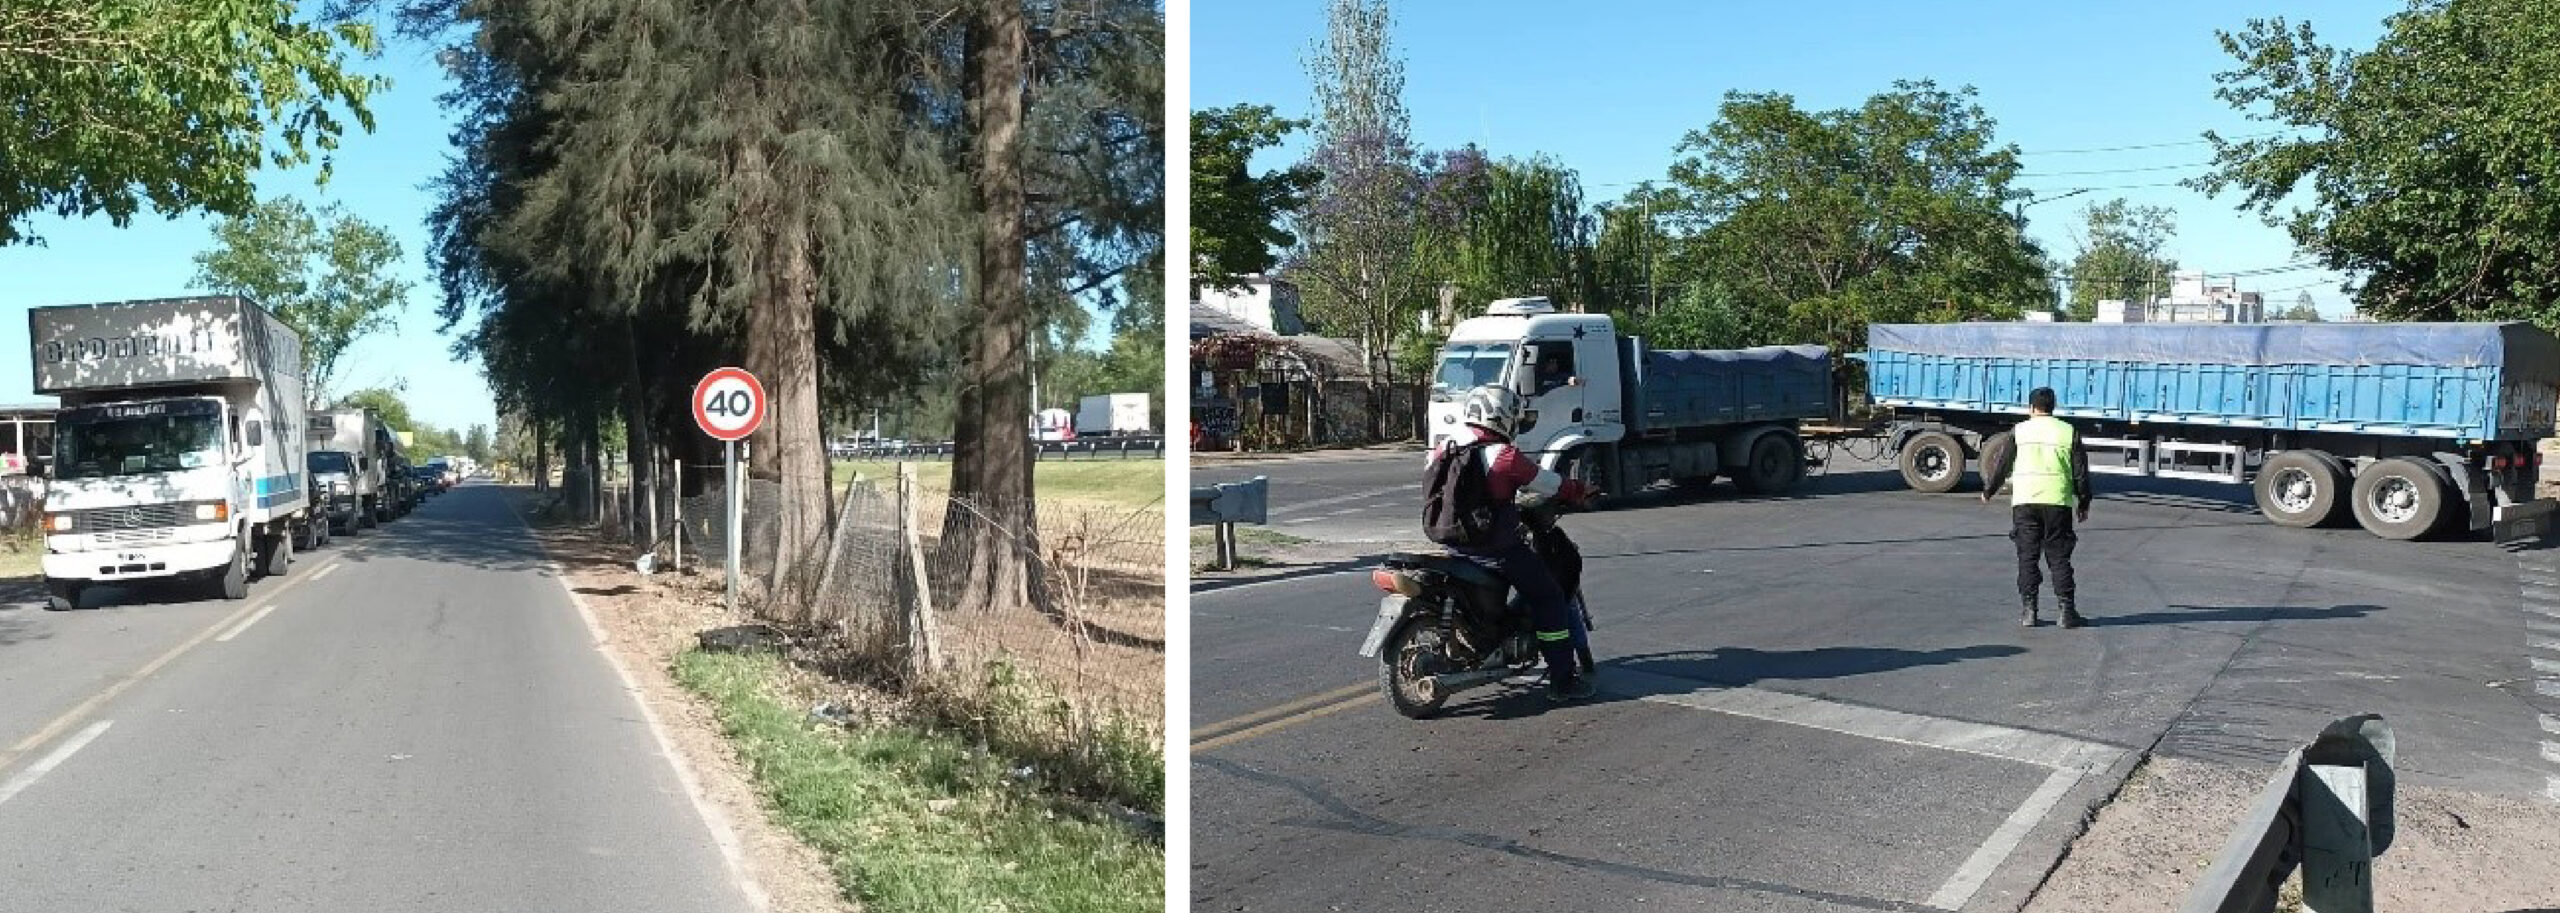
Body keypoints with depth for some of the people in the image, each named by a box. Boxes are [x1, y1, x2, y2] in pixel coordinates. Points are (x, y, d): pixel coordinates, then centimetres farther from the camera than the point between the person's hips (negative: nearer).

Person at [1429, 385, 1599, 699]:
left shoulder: (1443, 450, 1)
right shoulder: (1506, 456, -17)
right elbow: (1548, 483, -7)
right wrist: (1581, 490, 14)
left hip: (1454, 544, 7)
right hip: (1497, 549, -7)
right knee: (1549, 598, 5)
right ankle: (1562, 680, 6)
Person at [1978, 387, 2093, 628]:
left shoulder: (2019, 431, 4)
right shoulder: (2069, 432, 6)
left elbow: (2002, 465, 8)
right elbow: (2080, 472, 7)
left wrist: (1988, 491, 22)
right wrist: (2083, 503, 16)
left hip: (2024, 501, 0)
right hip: (2058, 501, 0)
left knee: (2027, 557, 5)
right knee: (2059, 558, 5)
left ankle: (2028, 610, 2)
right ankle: (2067, 611, 1)